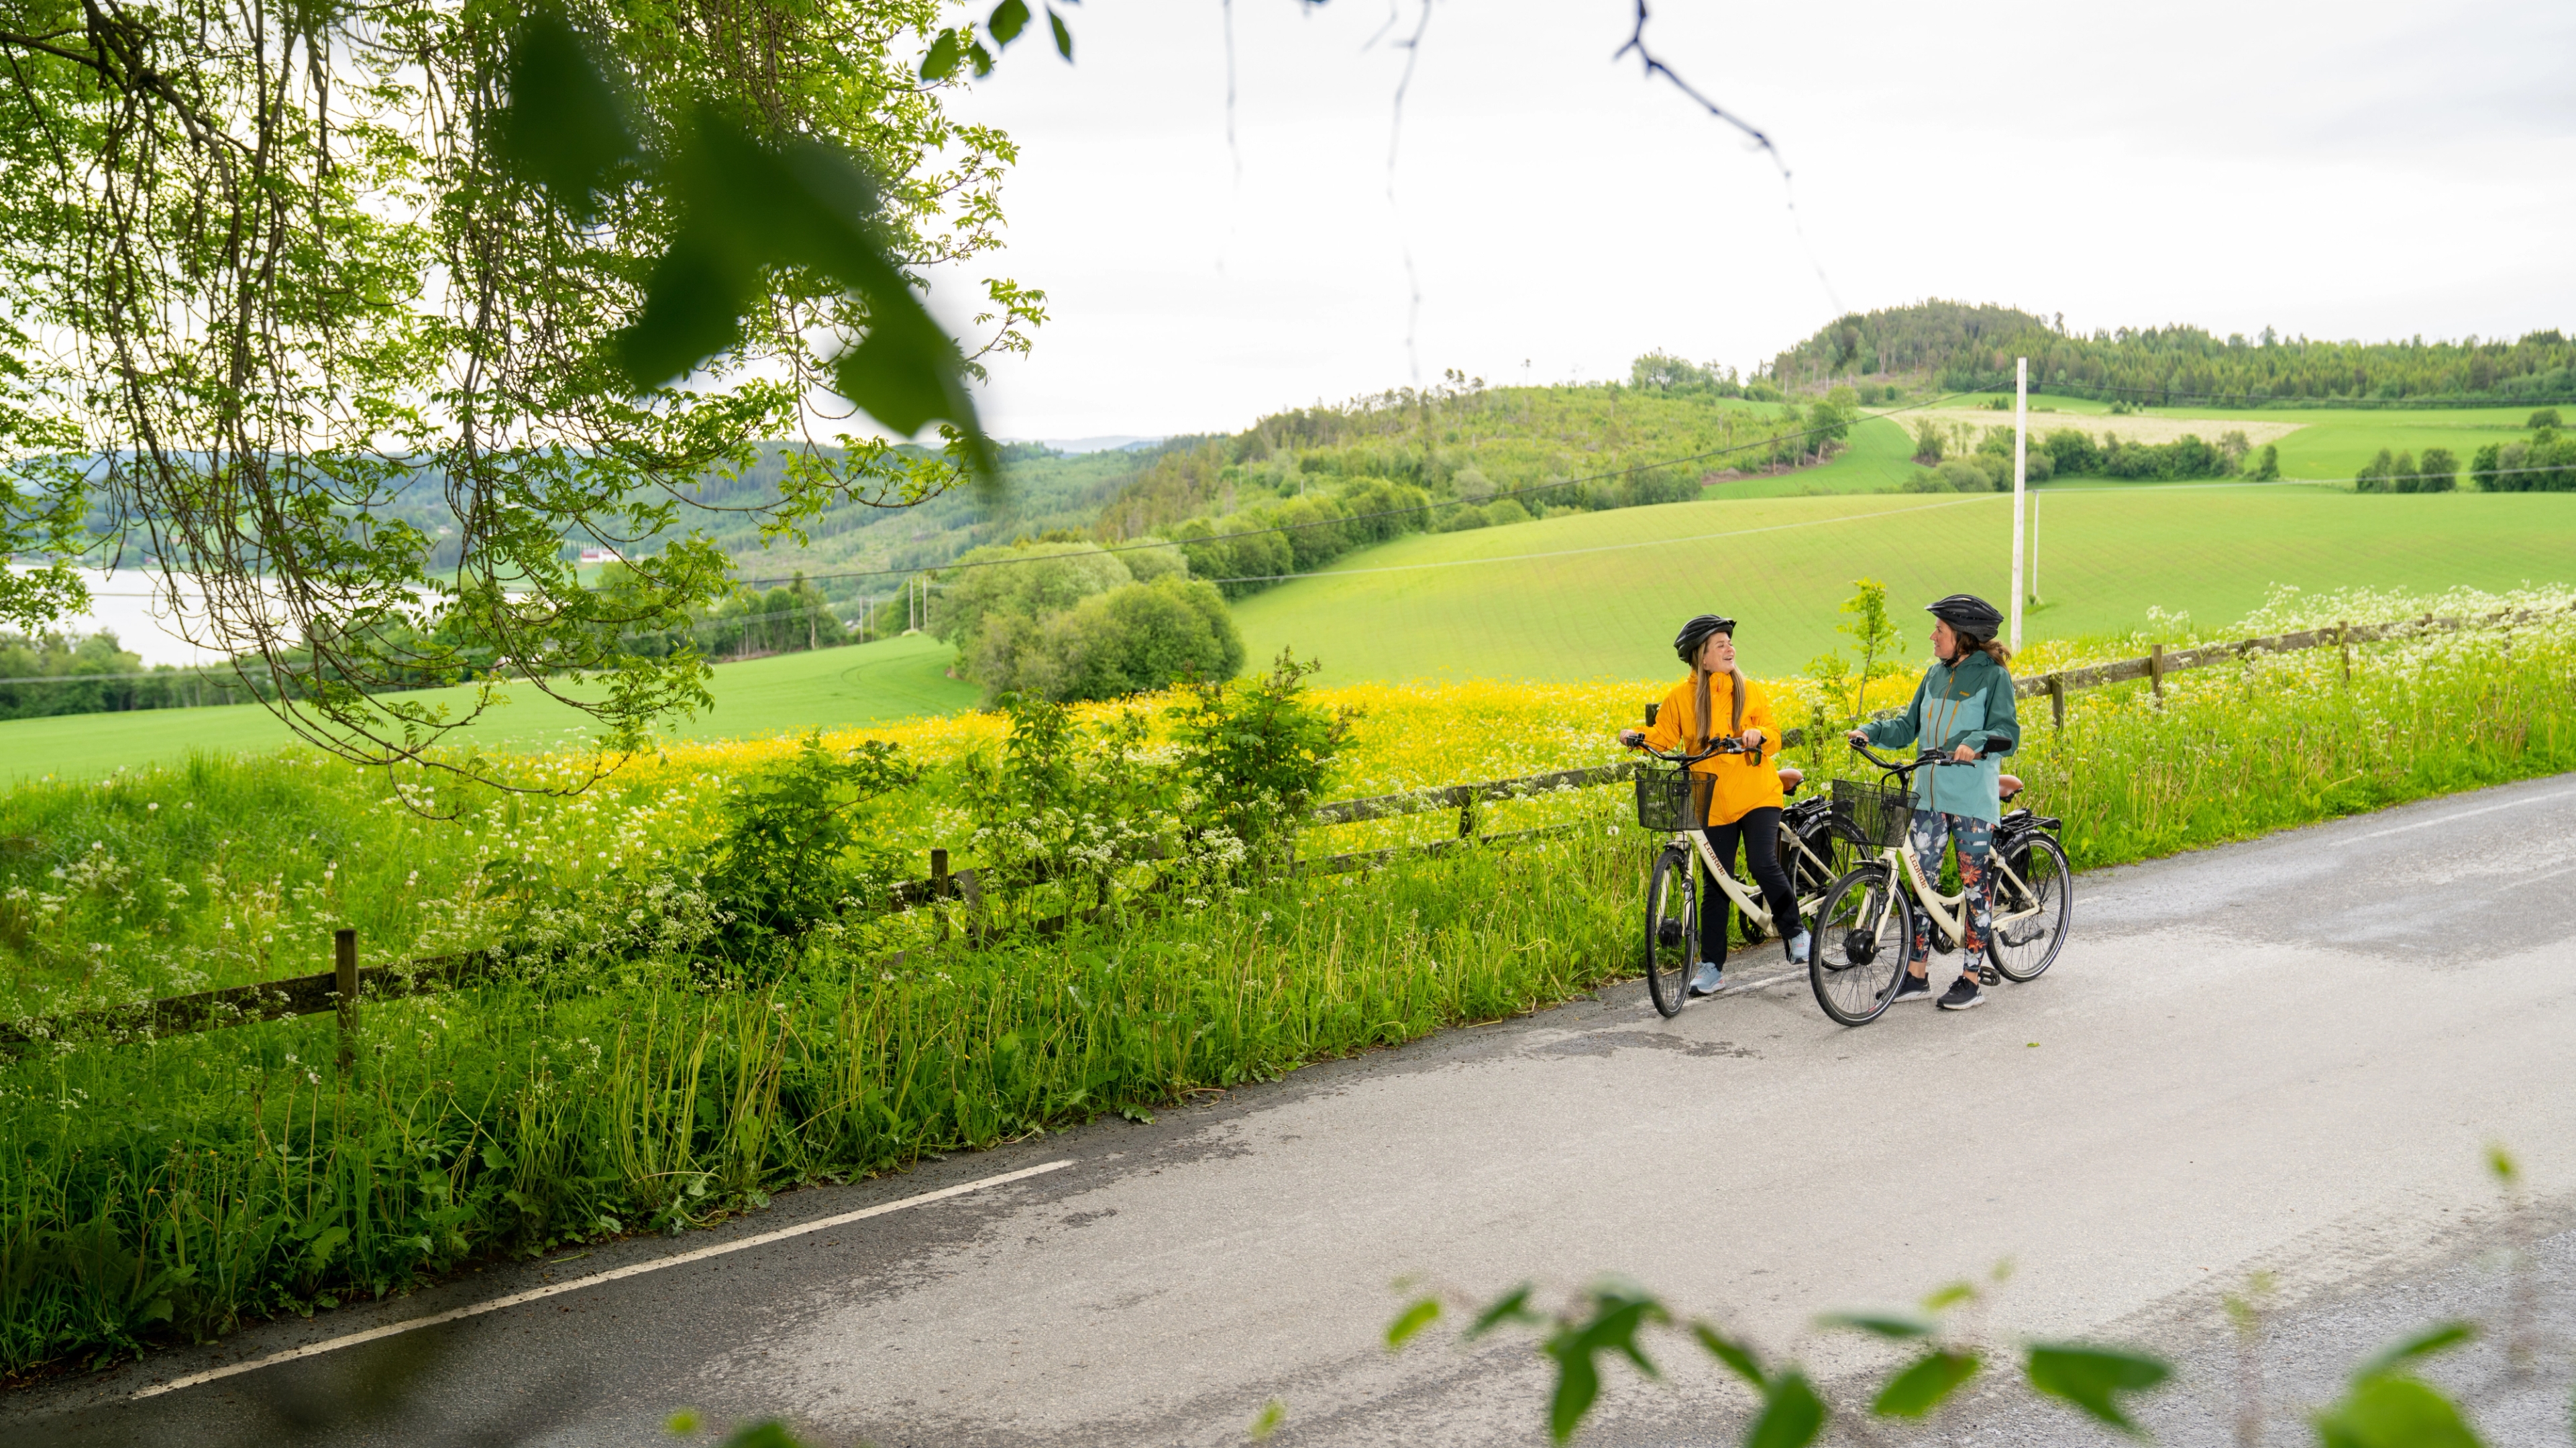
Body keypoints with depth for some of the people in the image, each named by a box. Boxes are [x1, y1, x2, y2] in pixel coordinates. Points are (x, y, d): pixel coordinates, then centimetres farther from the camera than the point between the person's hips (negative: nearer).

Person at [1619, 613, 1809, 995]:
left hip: (1758, 795, -1)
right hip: (1714, 803, 1)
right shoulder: (1681, 698, 1)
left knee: (1764, 865, -17)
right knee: (1715, 887, 4)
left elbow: (1772, 734, 3)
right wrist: (1637, 736, -19)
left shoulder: (1748, 691, 3)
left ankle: (1796, 934, 5)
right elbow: (1663, 737, 1)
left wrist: (1758, 734, -20)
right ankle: (1712, 966, 14)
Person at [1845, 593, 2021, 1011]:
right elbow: (1910, 726, 15)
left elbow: (2008, 734, -13)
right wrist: (1871, 731, 0)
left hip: (1974, 798, -6)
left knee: (1975, 884, 1)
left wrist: (1976, 743, -31)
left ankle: (1971, 979, 9)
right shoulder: (1936, 674, 12)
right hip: (1930, 794, 6)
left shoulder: (1993, 675, -6)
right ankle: (1915, 975, 13)